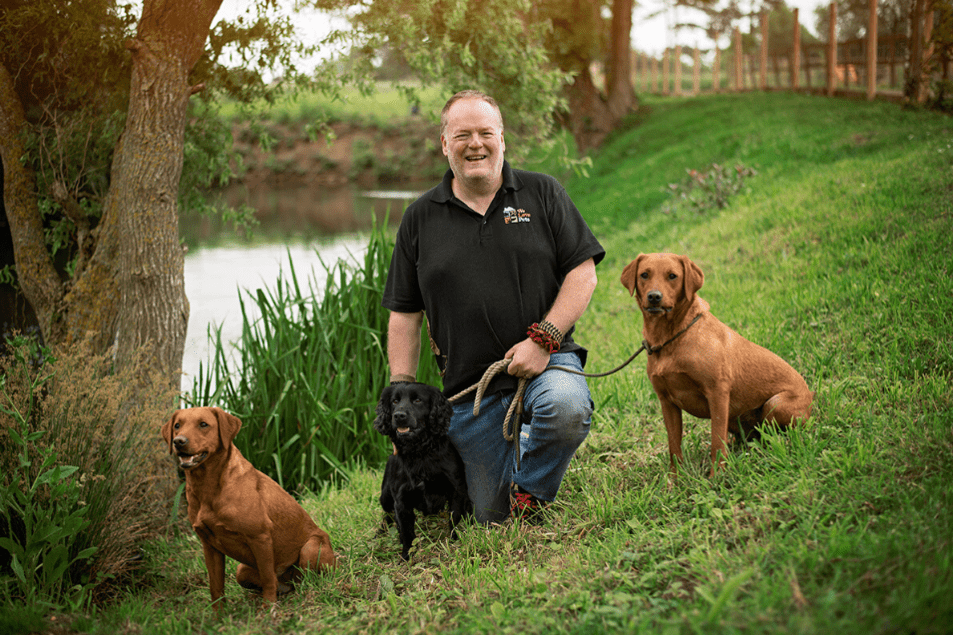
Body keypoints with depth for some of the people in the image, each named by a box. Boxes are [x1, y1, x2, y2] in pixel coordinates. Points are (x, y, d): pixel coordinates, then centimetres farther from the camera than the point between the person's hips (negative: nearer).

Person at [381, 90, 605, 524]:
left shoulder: (543, 194, 5)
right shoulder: (420, 219, 8)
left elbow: (582, 274, -1)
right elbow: (404, 315, 8)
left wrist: (543, 339, -14)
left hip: (546, 360, -1)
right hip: (470, 386, 2)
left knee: (566, 408, -37)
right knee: (491, 517, 4)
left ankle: (530, 493, -7)